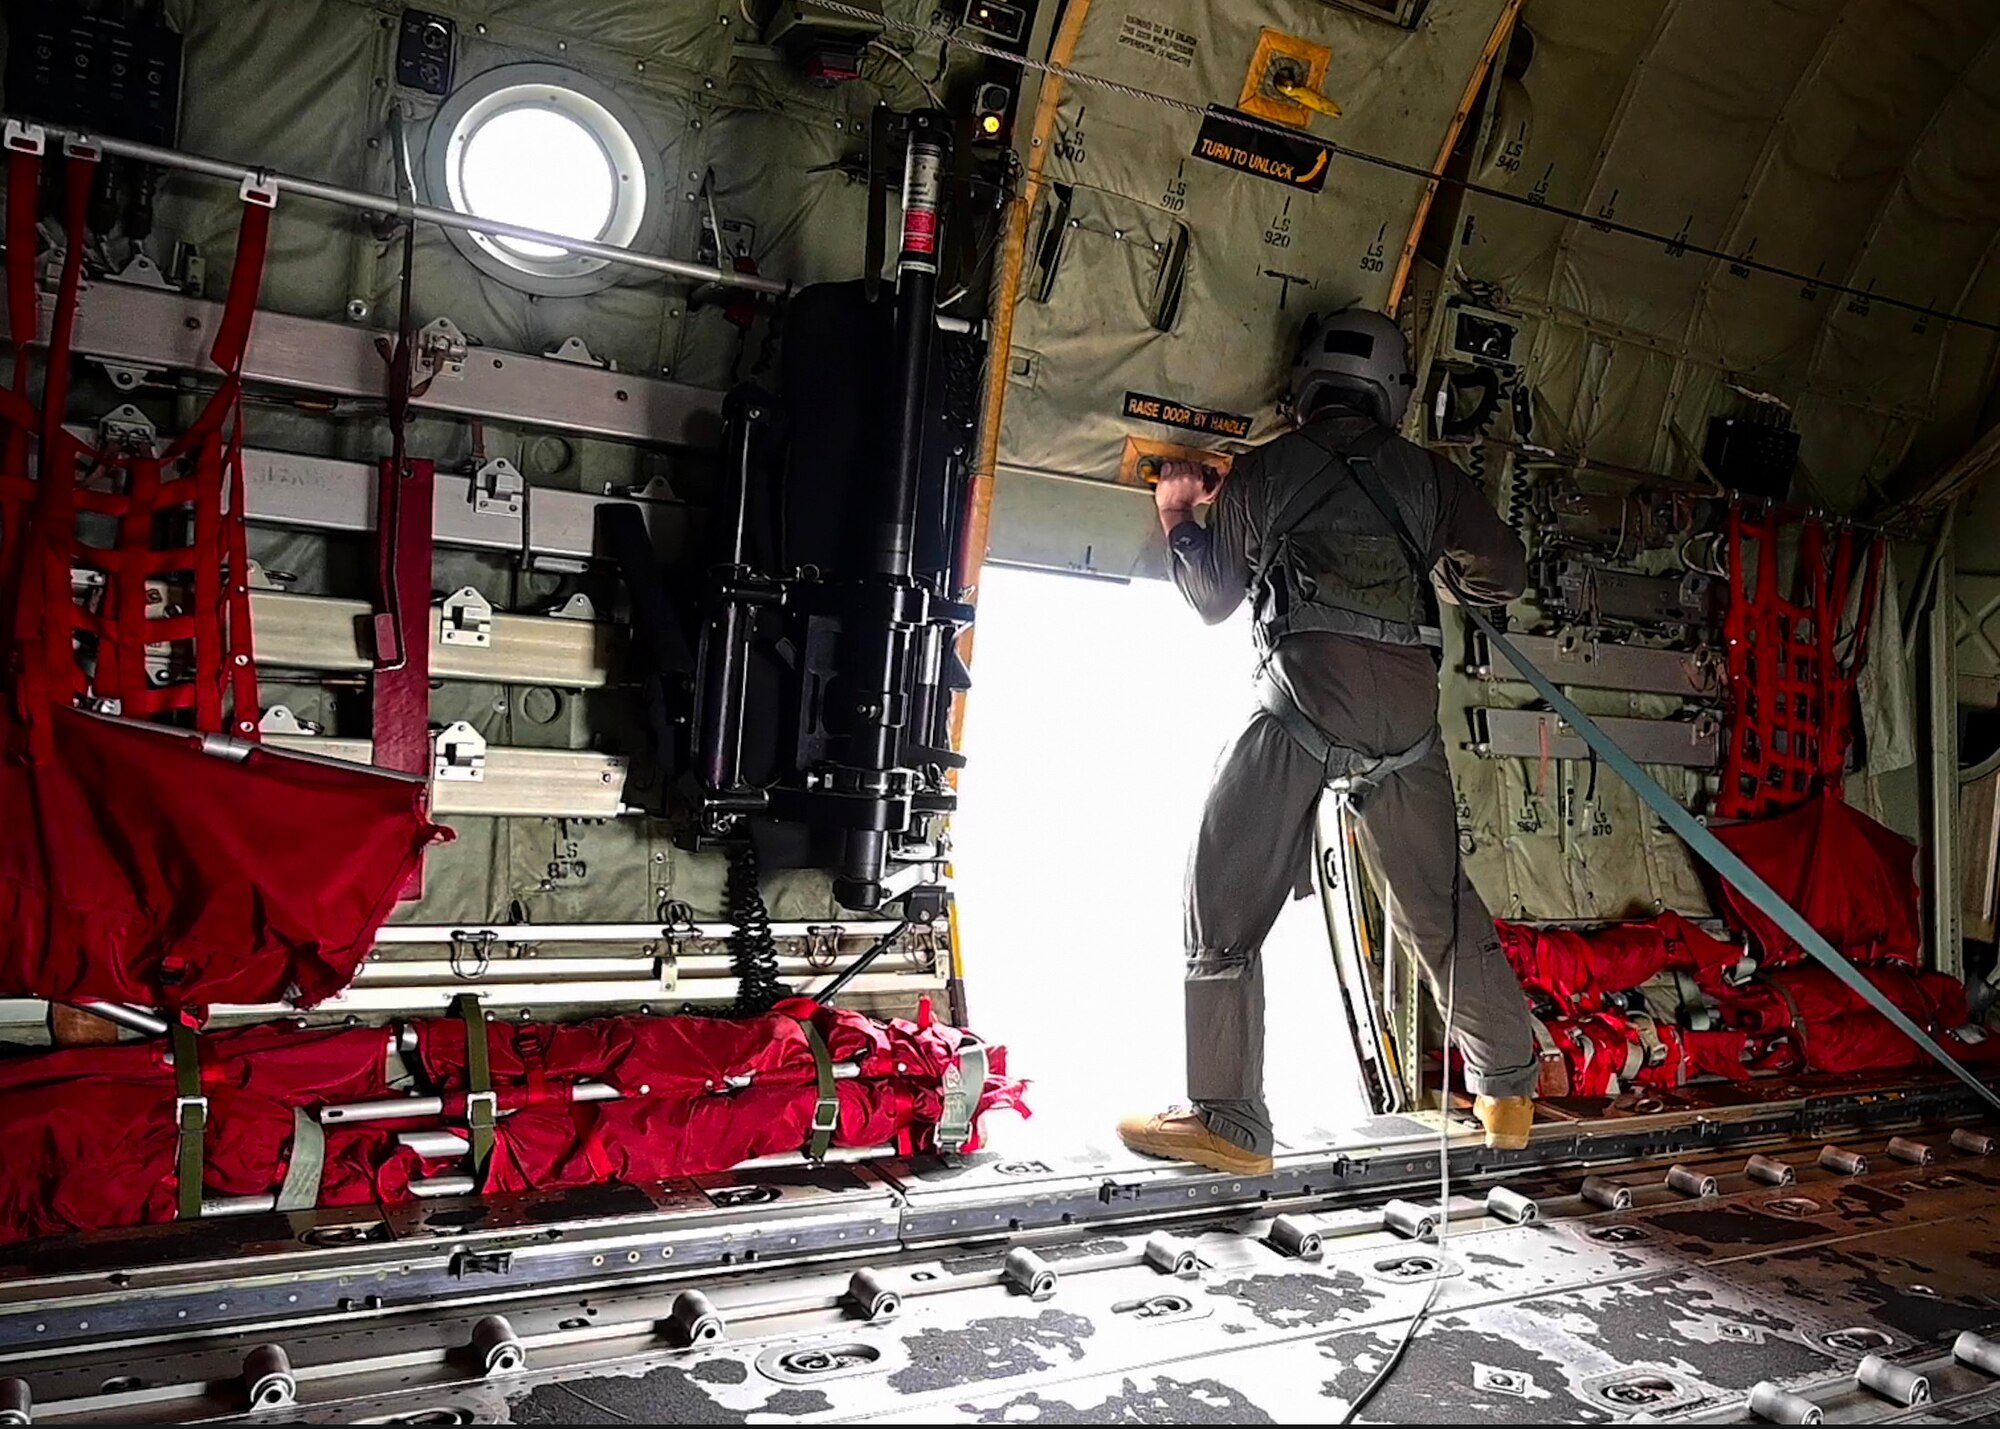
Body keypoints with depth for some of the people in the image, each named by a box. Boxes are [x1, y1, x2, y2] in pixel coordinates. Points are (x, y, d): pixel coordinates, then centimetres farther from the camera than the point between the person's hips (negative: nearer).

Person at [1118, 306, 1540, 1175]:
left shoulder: (1265, 470, 9)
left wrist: (1178, 515, 33)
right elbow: (1505, 574, 16)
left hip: (1304, 707, -4)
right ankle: (1509, 1092, 29)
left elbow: (1212, 597, 16)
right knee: (1440, 905, 18)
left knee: (1225, 906, 3)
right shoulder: (1427, 475, 15)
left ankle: (1227, 1122, 0)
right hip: (1408, 712, 4)